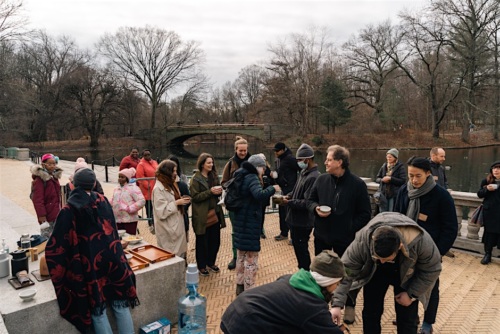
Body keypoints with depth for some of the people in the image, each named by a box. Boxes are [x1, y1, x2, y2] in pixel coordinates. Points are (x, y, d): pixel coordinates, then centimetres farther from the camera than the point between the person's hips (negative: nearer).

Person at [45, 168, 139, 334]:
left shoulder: (69, 209, -8)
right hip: (113, 258, 3)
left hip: (90, 265, -3)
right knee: (121, 304, 15)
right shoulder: (103, 201, 3)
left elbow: (57, 242, -6)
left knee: (98, 309, 13)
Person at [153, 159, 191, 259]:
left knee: (180, 255, 13)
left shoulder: (170, 185, 11)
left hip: (177, 226, 9)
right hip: (168, 230, -9)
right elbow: (162, 212, -21)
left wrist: (181, 201, 3)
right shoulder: (158, 188, -18)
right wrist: (177, 203, -20)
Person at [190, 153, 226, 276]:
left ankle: (211, 262, 32)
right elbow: (195, 197, -16)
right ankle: (201, 266, 23)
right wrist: (210, 192, -23)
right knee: (202, 241, 7)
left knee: (215, 240, 13)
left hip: (215, 213, 6)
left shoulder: (214, 176, 10)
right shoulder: (196, 179, -9)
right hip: (202, 215, -6)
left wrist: (219, 191, -5)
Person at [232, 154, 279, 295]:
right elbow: (260, 195, -32)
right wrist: (272, 188, -16)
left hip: (240, 220, 10)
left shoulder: (242, 176, 12)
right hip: (250, 222, -10)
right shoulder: (252, 178, -16)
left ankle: (240, 285, 31)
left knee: (241, 254, 19)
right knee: (251, 257, -1)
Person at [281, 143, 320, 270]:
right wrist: (289, 196, 1)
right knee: (297, 246, 22)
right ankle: (302, 270, 39)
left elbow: (307, 202, -26)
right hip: (296, 219, 10)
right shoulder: (304, 172, 7)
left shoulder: (313, 177, -24)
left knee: (301, 249, 6)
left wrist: (289, 202, -21)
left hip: (303, 221, -9)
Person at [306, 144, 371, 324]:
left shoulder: (357, 184, -12)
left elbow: (365, 214, -7)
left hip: (345, 238, -3)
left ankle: (350, 306, 35)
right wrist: (316, 208, -12)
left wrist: (351, 229, -15)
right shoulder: (321, 180, -1)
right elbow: (310, 200, 10)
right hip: (322, 235, 4)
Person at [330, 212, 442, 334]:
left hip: (407, 275, 0)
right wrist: (337, 304, -35)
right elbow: (346, 271, -31)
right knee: (370, 313, 3)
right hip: (375, 272, 1)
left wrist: (412, 294, -15)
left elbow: (432, 270, -18)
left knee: (407, 318, 1)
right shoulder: (363, 240, -39)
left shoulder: (420, 241, -39)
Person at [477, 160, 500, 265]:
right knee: (489, 233, 8)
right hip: (489, 212, 1)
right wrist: (487, 189, -14)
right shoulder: (486, 181, 4)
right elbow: (479, 194, 4)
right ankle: (487, 254, 20)